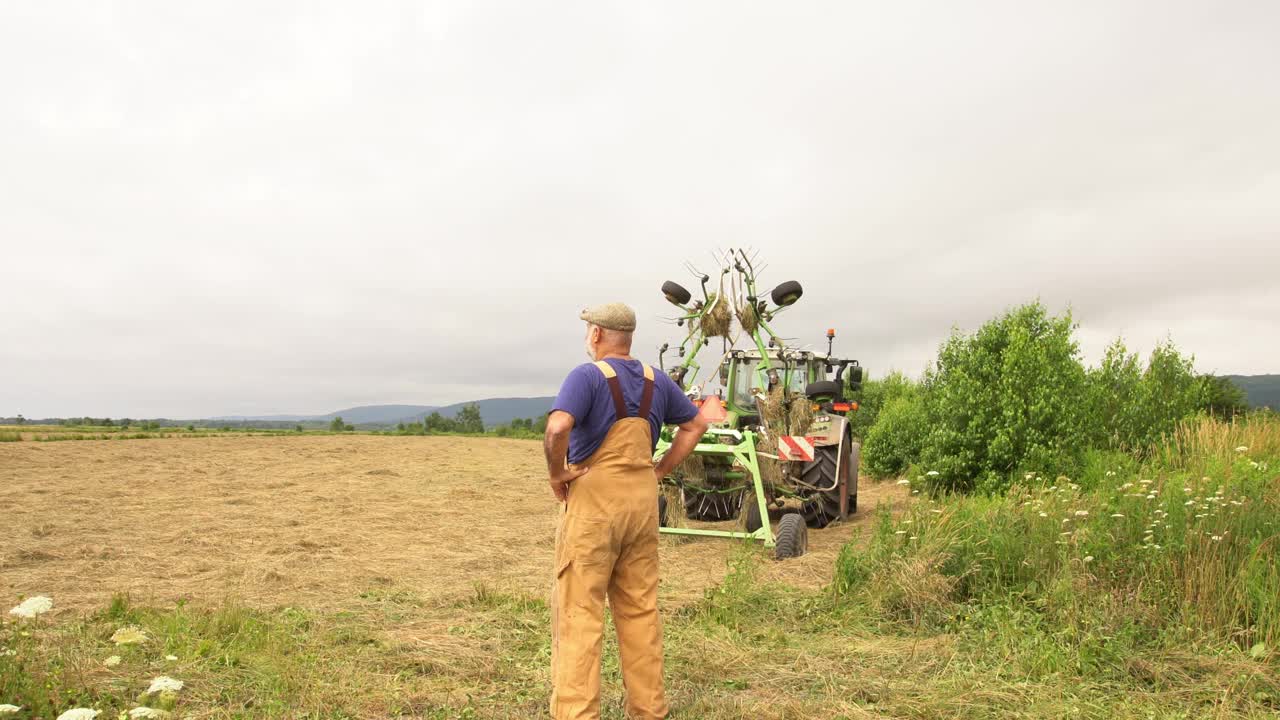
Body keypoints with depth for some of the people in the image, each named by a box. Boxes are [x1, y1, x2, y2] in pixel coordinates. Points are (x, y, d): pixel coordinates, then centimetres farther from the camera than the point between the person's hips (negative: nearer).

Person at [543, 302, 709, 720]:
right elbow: (695, 425, 19)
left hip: (594, 502, -6)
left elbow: (557, 428, -28)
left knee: (579, 611, 0)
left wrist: (557, 473, -12)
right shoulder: (656, 381, 9)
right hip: (643, 502, 6)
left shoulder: (588, 376, -11)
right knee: (640, 610, 14)